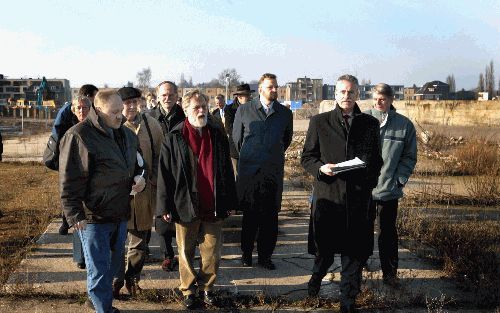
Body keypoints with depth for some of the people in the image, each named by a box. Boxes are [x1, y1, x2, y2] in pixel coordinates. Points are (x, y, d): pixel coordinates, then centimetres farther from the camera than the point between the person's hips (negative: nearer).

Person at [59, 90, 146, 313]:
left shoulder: (127, 135, 8)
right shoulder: (79, 136, -15)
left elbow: (138, 163, 23)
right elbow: (69, 180, -16)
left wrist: (140, 177, 1)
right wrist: (75, 215, -19)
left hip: (120, 214, 8)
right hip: (93, 217, -7)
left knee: (113, 265, 20)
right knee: (99, 270, 1)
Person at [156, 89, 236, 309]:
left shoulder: (218, 134, 5)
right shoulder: (174, 138, -3)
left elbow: (227, 170, 9)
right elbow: (164, 174, -2)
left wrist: (229, 201, 9)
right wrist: (165, 206, -6)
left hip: (214, 206, 2)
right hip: (186, 206, -2)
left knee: (212, 252, 9)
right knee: (186, 252, 10)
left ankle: (206, 287, 27)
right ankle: (188, 290, 26)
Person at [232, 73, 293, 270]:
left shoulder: (285, 113, 9)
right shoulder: (244, 110, 4)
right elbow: (236, 138, 15)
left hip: (273, 171, 1)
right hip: (249, 171, -1)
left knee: (270, 216, 1)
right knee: (249, 215, 3)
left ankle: (265, 256, 11)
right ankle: (246, 253, 17)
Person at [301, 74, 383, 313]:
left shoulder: (370, 124, 9)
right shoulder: (319, 122, 5)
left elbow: (377, 160, 13)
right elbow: (307, 157, 7)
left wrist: (369, 181, -3)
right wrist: (321, 168, -13)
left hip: (359, 197, 1)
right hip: (327, 194, -1)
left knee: (354, 253, 5)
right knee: (324, 248, 9)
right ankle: (317, 275, 42)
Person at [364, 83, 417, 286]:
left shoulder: (404, 125, -1)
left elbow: (409, 157, 4)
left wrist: (399, 180, -5)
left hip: (389, 190, 1)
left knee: (388, 233, 10)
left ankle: (390, 273, 21)